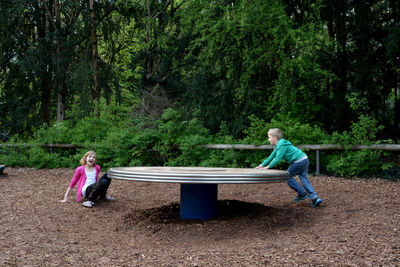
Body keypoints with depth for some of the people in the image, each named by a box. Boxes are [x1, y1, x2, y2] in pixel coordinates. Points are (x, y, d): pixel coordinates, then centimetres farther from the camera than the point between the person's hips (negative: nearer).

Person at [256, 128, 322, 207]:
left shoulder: (282, 145, -13)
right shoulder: (278, 146, 19)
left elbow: (277, 158, -19)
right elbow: (271, 157, 23)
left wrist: (268, 167, -12)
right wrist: (262, 165, 20)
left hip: (299, 161, -10)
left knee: (287, 176, 2)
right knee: (304, 179, 4)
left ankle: (302, 194, 3)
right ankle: (315, 197, -9)